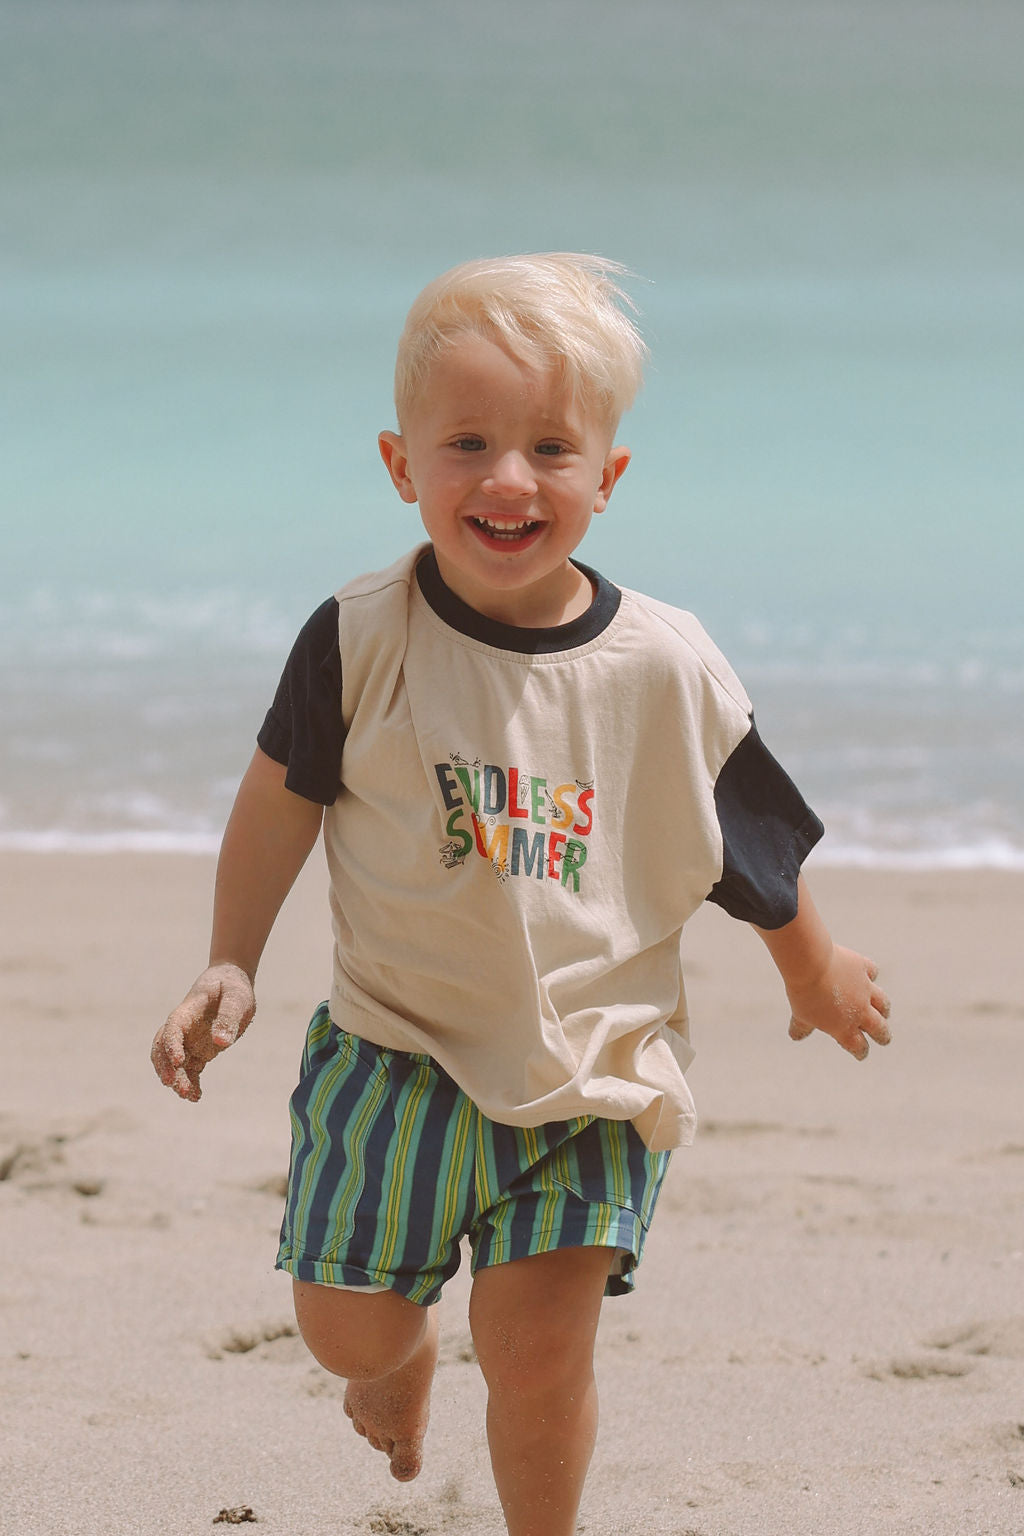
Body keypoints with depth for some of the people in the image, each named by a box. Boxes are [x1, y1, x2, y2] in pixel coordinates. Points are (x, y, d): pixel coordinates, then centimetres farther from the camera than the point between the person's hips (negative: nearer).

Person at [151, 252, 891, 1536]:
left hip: (591, 1068, -1)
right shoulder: (362, 641, -13)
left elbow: (753, 848, 5)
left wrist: (816, 973, 19)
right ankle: (404, 1350, 49)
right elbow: (281, 797, 3)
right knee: (343, 1324, 11)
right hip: (395, 1055, 1)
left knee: (540, 1352, -7)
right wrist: (230, 967, 0)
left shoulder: (665, 670, -11)